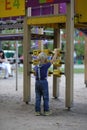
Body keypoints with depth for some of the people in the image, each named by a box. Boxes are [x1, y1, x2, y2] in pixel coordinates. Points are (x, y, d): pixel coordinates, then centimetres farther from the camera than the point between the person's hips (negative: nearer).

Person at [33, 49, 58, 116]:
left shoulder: (36, 67, 3)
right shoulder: (46, 65, -10)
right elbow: (53, 60, 0)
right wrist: (56, 52, 14)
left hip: (37, 82, 5)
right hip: (44, 82, -5)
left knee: (38, 97, 9)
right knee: (45, 98, 4)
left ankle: (37, 111, 10)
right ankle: (46, 111, 6)